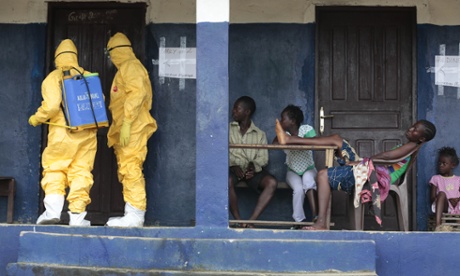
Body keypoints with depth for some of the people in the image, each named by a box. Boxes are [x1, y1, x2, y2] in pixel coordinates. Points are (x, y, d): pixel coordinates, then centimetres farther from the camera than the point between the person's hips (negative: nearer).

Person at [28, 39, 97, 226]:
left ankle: (53, 209, -8)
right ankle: (77, 214, 2)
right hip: (87, 133, 3)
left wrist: (36, 119, 4)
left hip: (62, 132, -2)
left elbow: (51, 105, -13)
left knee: (54, 170, 7)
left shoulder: (53, 78, -3)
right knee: (81, 171, 5)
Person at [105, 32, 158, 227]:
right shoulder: (124, 69, 24)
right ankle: (131, 214, 13)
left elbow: (136, 93, -19)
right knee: (126, 171, 10)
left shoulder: (130, 66, -6)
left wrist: (126, 123, -24)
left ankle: (135, 215, -16)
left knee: (130, 169, -14)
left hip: (132, 129, -11)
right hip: (125, 131, 11)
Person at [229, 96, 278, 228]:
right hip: (233, 168, -1)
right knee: (227, 181, -37)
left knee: (272, 182, -29)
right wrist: (233, 165, -17)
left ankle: (251, 221, -31)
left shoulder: (259, 134, 14)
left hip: (253, 169, 1)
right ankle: (239, 221, -28)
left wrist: (253, 166, -19)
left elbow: (263, 157, 3)